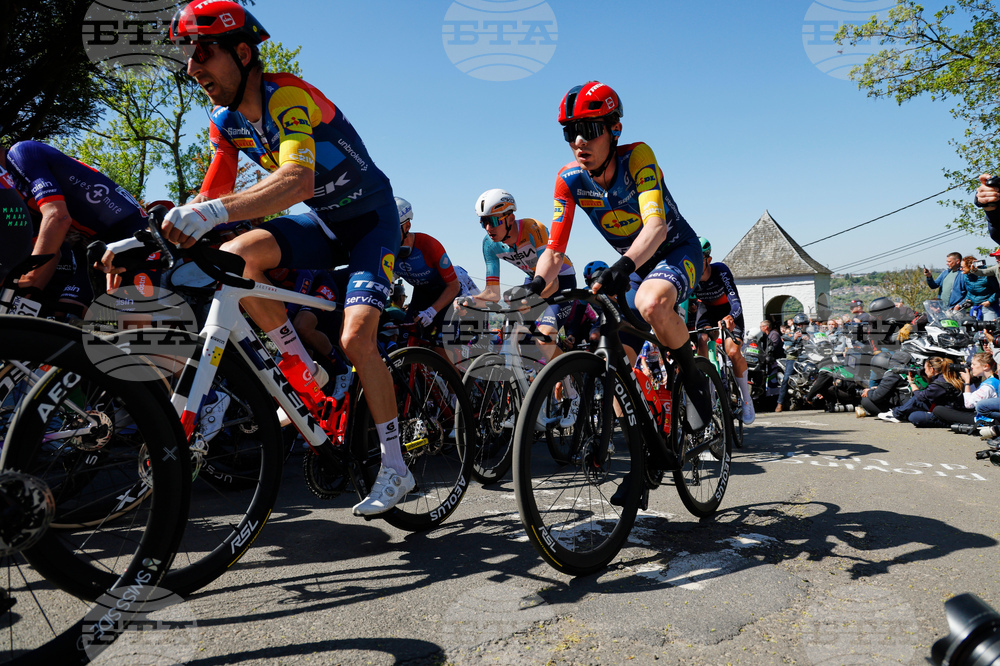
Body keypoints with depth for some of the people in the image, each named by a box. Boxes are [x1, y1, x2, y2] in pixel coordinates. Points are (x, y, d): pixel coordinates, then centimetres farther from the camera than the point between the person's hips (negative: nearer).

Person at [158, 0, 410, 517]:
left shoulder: (288, 96, -26)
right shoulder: (226, 121, -2)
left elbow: (298, 180, -44)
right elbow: (210, 198, -2)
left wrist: (215, 213, -55)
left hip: (371, 221, -6)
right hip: (322, 223, 7)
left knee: (355, 340, -22)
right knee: (233, 258, -20)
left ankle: (395, 469, -5)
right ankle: (308, 376, -4)